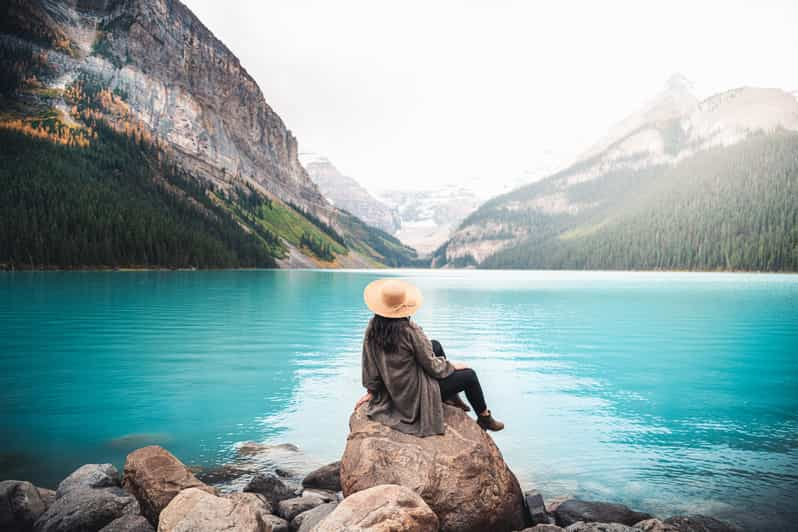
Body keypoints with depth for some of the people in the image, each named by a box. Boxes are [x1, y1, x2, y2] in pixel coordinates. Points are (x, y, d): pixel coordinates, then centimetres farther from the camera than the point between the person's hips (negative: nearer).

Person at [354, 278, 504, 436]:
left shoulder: (373, 326, -12)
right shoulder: (409, 330, -30)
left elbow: (369, 361, -1)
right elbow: (432, 366, -18)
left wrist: (372, 390, 12)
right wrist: (452, 366, 1)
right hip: (416, 394, -7)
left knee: (436, 345, 22)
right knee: (469, 375, 9)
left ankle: (453, 398, 34)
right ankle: (485, 418, 31)